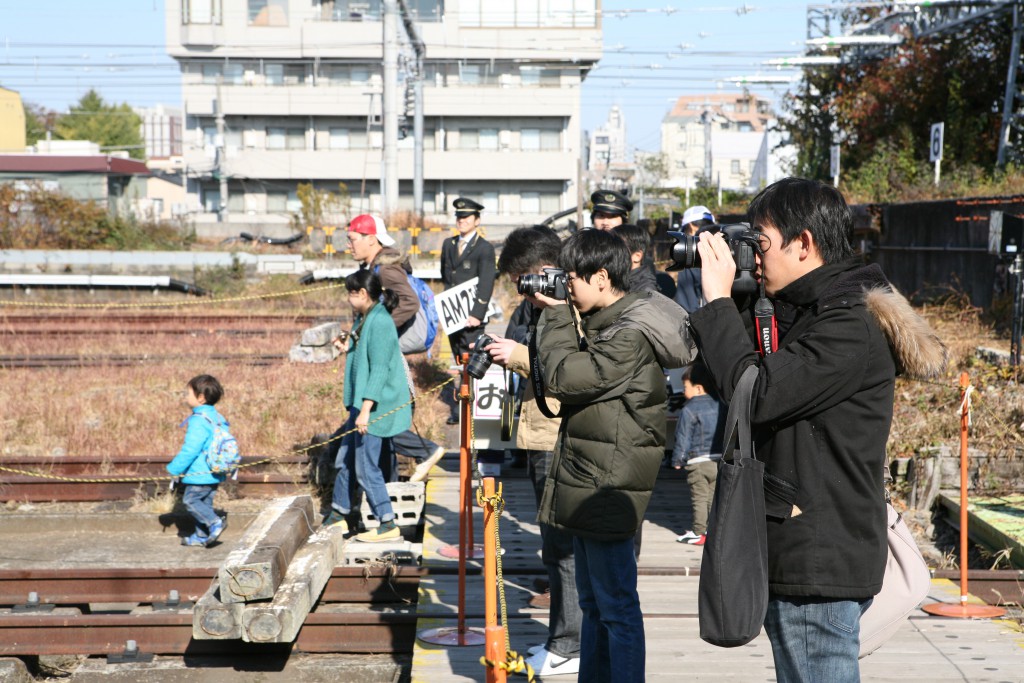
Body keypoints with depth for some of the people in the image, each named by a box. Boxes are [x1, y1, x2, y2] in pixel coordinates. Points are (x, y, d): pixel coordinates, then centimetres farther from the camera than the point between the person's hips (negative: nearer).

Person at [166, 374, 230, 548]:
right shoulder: (217, 418, 11)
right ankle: (202, 536, 19)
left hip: (200, 473, -9)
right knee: (205, 502, 15)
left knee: (190, 499, -1)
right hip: (215, 473, 9)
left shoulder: (199, 421, -19)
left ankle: (215, 522, -11)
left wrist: (174, 468, -12)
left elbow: (190, 449, -21)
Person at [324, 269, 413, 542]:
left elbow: (379, 370, -23)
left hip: (375, 407, -10)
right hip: (361, 405, 10)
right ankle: (338, 516, 30)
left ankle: (388, 526, 2)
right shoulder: (364, 320, 12)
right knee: (345, 460, 17)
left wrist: (365, 410, -25)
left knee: (366, 467, -6)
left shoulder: (379, 323, -19)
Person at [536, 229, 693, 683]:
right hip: (586, 485, 10)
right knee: (592, 602, 19)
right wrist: (561, 314, 4)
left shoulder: (630, 337, -20)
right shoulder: (605, 323, 12)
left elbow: (563, 377, -23)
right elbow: (574, 379, 14)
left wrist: (558, 314, -10)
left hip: (607, 490, -10)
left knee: (616, 607, -2)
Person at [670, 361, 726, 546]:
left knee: (699, 498, 0)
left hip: (698, 461, -6)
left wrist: (678, 460, 0)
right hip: (719, 460, 6)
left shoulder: (689, 410, -10)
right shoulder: (721, 406, 8)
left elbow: (683, 438, -9)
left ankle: (698, 532, 2)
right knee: (713, 497, 12)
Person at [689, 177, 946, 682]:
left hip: (820, 568, -10)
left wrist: (719, 299, -16)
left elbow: (755, 395, -26)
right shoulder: (810, 314, 14)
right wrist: (722, 306, 5)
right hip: (801, 559, 10)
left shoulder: (852, 328, -19)